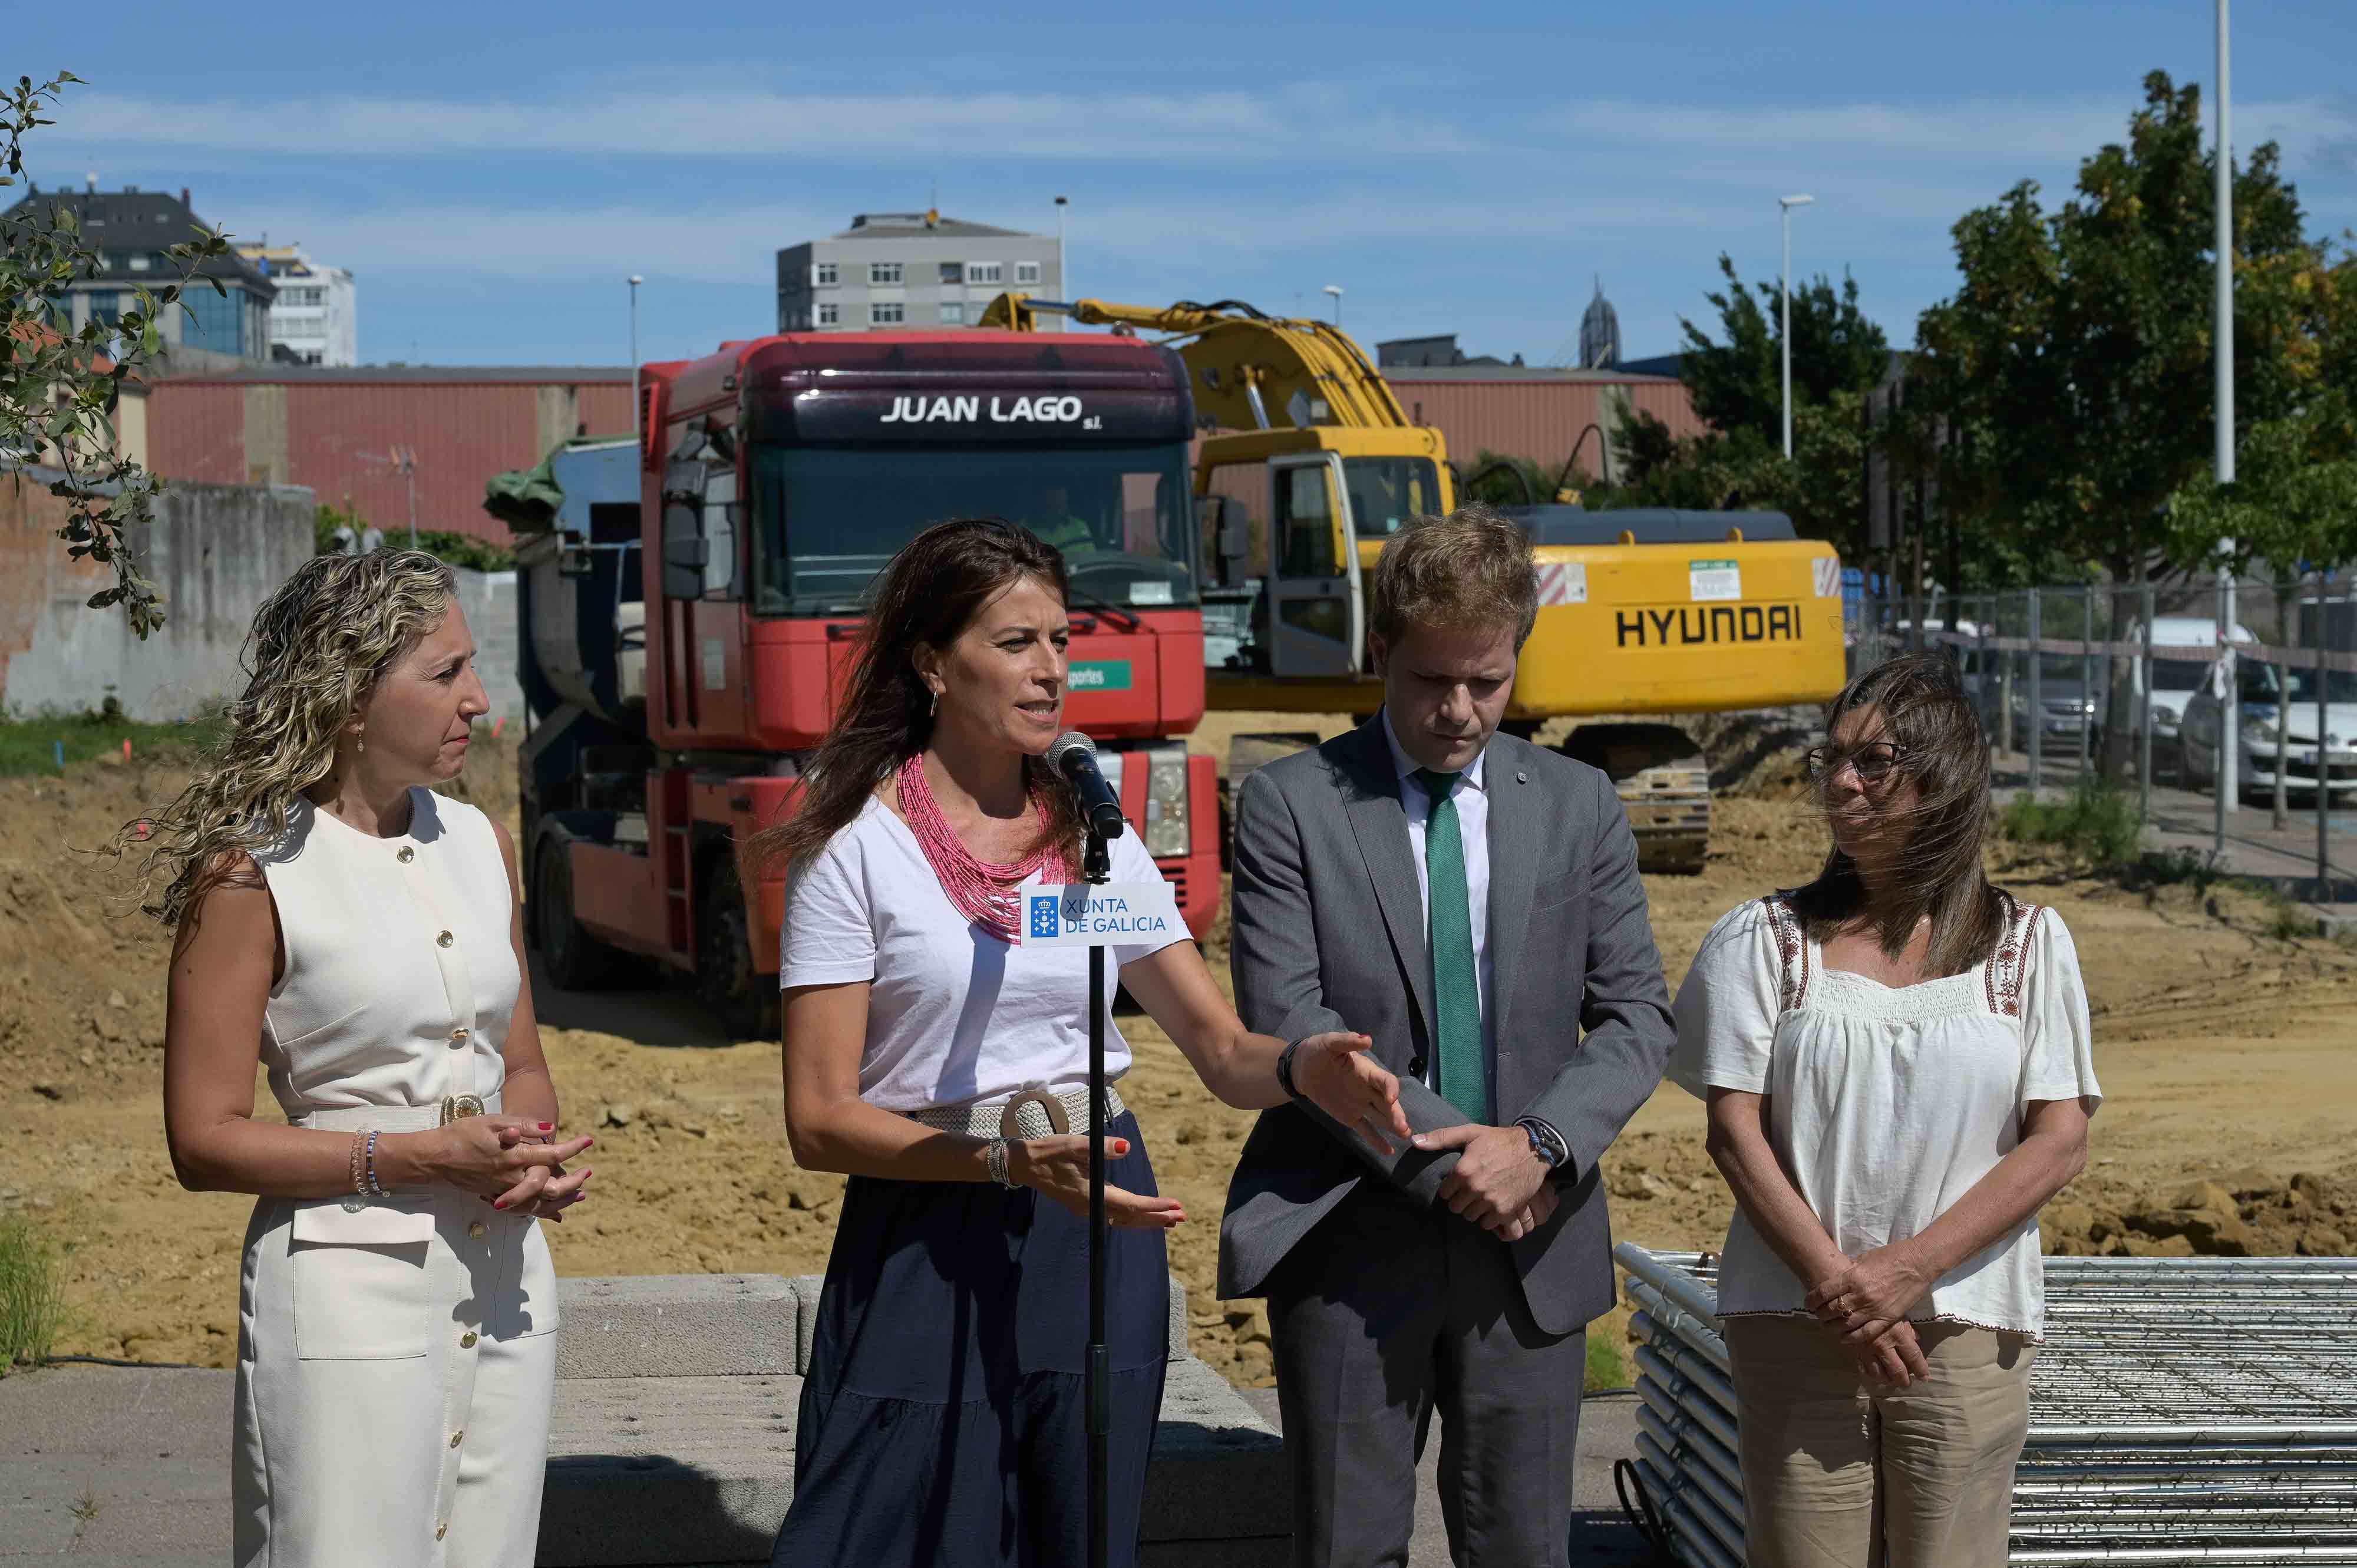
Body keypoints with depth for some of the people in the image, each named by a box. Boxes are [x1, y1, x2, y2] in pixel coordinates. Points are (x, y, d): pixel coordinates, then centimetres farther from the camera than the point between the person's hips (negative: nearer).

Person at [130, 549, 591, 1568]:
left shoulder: (478, 843, 10)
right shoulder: (252, 872, -9)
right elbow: (205, 1142, -11)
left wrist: (537, 1156, -3)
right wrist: (420, 1156, -18)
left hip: (505, 1283, 6)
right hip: (350, 1290, -6)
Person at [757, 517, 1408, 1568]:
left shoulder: (1093, 840, 8)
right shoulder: (858, 851, -6)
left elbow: (1225, 1053, 7)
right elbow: (819, 1121, -10)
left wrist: (1304, 1066, -16)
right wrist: (1008, 1161, -22)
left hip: (1100, 1233, 4)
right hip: (928, 1249, -4)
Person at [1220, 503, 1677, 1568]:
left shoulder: (1580, 807, 9)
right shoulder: (1291, 804, -1)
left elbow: (1636, 1013, 6)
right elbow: (1286, 1021, -9)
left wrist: (1542, 1145, -12)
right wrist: (1442, 1157, -15)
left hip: (1529, 1240, 2)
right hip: (1350, 1242, -2)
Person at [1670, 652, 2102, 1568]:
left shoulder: (2029, 944, 6)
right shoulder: (1764, 939, 6)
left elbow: (2060, 1143, -1)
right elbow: (1735, 1134, 0)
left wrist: (1909, 1270, -12)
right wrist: (1838, 1288, -11)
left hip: (1966, 1329, 0)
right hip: (1795, 1326, 0)